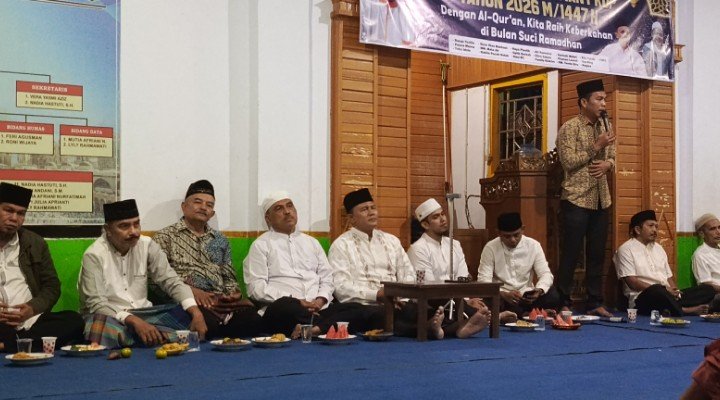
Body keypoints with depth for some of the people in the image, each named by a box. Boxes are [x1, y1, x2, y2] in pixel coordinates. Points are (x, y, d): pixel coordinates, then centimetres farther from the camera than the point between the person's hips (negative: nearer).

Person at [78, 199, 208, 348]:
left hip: (143, 313, 4)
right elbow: (96, 304, -19)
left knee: (188, 314, -16)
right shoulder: (94, 255, -13)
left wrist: (196, 312, -21)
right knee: (101, 327, -40)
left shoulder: (147, 245, -1)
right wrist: (134, 321, -33)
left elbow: (172, 282, -3)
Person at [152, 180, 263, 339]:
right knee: (209, 323, -40)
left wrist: (233, 293, 2)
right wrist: (190, 290, -13)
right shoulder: (165, 236, 11)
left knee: (253, 319, -29)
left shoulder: (220, 240, 26)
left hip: (222, 301, 5)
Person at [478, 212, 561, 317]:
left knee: (553, 296, -26)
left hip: (527, 296, 2)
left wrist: (539, 290, -27)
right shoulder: (490, 248, -7)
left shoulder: (533, 245, -1)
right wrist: (503, 294, -31)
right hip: (501, 296, -1)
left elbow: (545, 274, -3)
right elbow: (483, 279, -13)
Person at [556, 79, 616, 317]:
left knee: (597, 254, 8)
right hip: (577, 200, -6)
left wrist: (607, 164, -6)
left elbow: (612, 158, 16)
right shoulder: (570, 128, -8)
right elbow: (568, 162, -16)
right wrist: (596, 147, -16)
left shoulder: (605, 127, 12)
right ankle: (563, 303, 6)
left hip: (601, 200, 6)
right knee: (571, 253, -2)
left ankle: (595, 302, 16)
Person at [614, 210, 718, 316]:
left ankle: (675, 309, -32)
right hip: (644, 297, -7)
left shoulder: (658, 248, 25)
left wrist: (675, 291, -2)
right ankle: (684, 311, -23)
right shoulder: (626, 249, 1)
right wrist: (664, 289, -14)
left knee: (707, 290, -11)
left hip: (668, 295, 8)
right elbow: (632, 282, -9)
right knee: (657, 290, -42)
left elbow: (669, 277, 22)